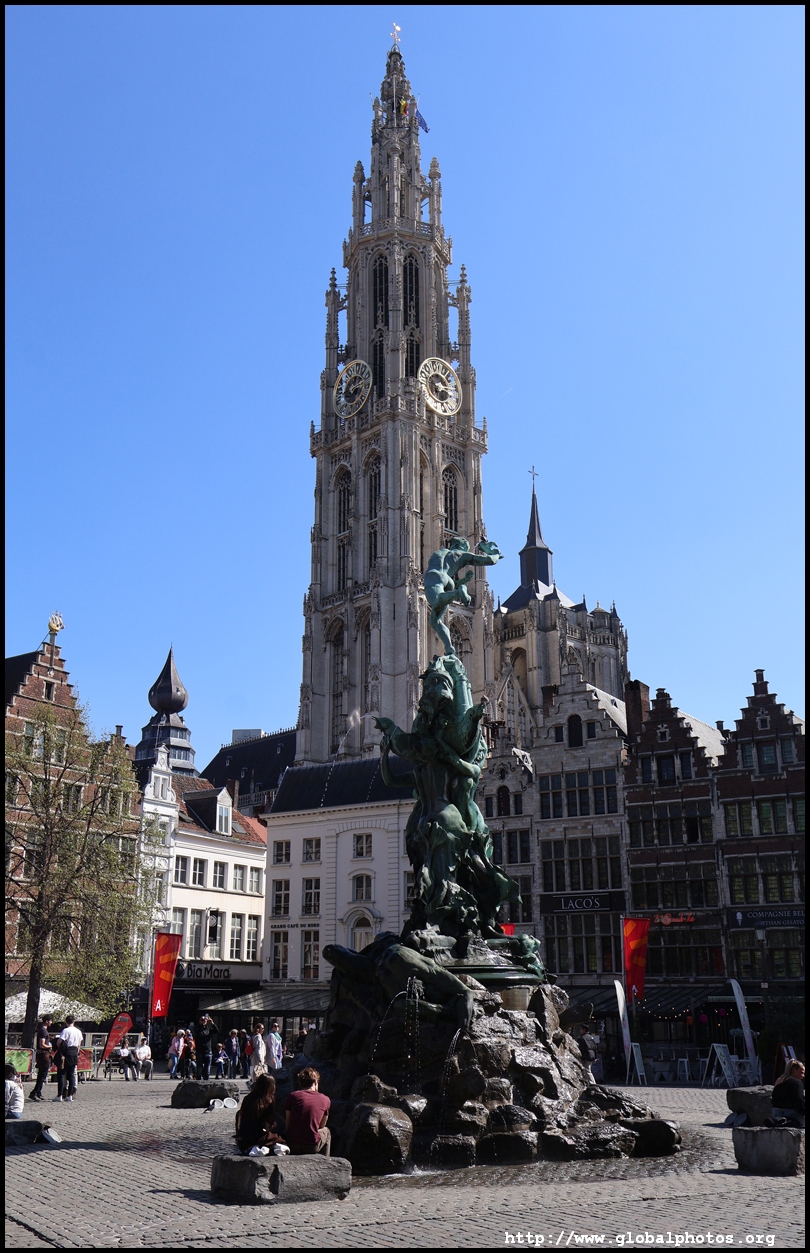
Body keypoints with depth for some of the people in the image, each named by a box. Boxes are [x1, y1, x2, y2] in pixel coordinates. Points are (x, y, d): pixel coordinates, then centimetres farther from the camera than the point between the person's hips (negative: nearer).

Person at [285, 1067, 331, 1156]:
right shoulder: (325, 1100, 3)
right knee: (326, 1131, 32)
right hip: (313, 1146, -1)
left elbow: (288, 1125, 11)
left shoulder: (293, 1096, 3)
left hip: (292, 1145, 1)